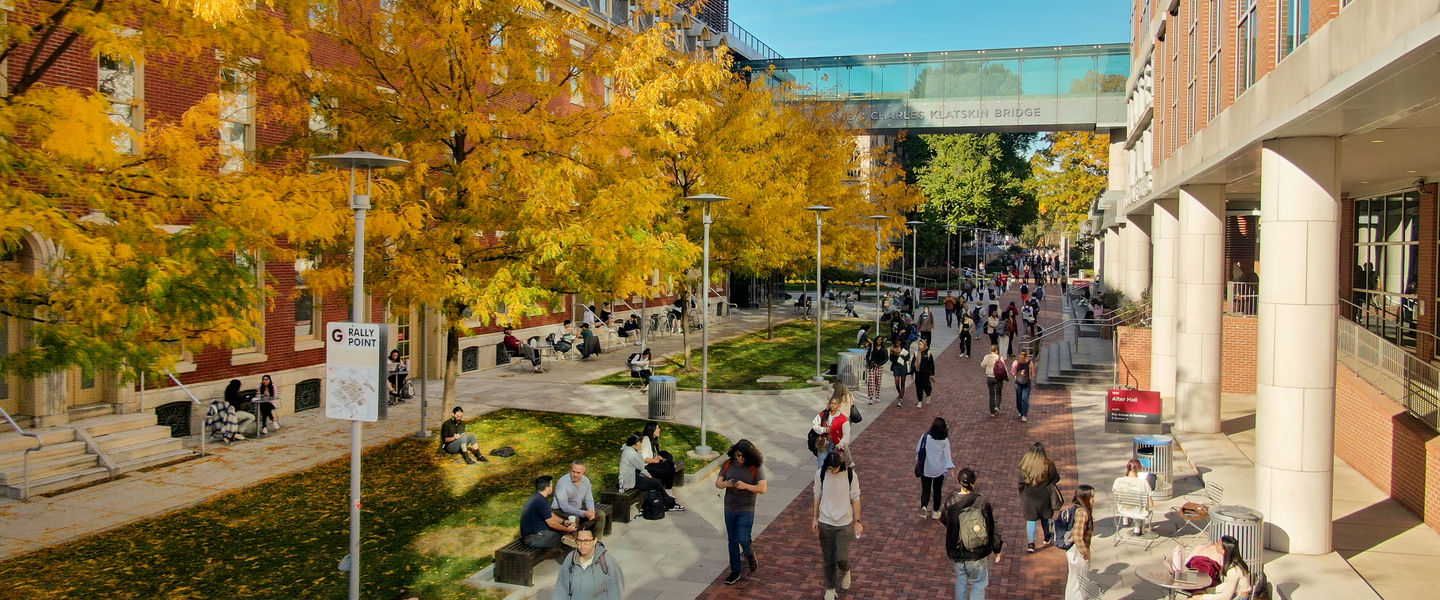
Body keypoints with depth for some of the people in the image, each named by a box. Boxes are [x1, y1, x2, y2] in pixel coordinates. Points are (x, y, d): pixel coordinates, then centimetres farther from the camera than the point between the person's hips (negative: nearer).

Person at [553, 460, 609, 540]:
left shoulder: (586, 481, -2)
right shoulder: (562, 483, -23)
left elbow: (589, 500, 8)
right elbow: (564, 506, -28)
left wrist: (591, 511, -16)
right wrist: (584, 513, -33)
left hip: (578, 509, 7)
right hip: (560, 511, -7)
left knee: (600, 515, -9)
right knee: (574, 518, -38)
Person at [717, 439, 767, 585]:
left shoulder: (756, 468, -11)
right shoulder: (728, 464, 0)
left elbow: (763, 488, -15)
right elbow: (717, 482, 4)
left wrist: (746, 486, -28)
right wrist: (725, 484, -19)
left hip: (746, 509, -4)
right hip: (729, 508, 4)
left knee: (743, 539, -12)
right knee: (732, 541, 10)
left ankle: (750, 556, 23)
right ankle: (736, 571, 23)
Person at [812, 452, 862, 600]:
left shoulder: (850, 475, -12)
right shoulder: (820, 474, -8)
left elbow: (855, 499, -4)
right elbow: (817, 497, 4)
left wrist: (857, 521, -5)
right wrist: (815, 518, 5)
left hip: (844, 523, -2)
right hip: (825, 523, 2)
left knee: (842, 559, -8)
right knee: (828, 559, 10)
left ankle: (845, 571, 28)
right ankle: (830, 588, 31)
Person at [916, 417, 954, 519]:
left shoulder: (925, 436, -15)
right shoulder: (945, 441, -17)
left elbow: (918, 450, -2)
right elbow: (947, 456, -13)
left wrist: (917, 459, 15)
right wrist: (950, 467, -3)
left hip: (925, 469, 0)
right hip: (939, 470, 0)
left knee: (925, 489, 13)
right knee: (937, 490, 18)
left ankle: (924, 506, -10)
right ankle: (935, 511, 27)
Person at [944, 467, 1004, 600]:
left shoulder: (950, 503, -12)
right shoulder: (982, 502, -18)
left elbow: (945, 520, 7)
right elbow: (991, 528, -10)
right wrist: (997, 550, 4)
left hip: (957, 552, 2)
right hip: (978, 554, -2)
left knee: (960, 580, 24)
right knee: (978, 584, 14)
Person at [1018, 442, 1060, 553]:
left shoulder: (1025, 465, -15)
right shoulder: (1048, 465, -17)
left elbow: (1021, 483, -7)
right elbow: (1055, 478, -2)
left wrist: (1021, 495, 8)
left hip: (1029, 496, 0)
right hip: (1044, 496, 1)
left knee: (1031, 519, 8)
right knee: (1045, 517, 22)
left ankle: (1031, 544, 3)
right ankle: (1047, 537, 42)